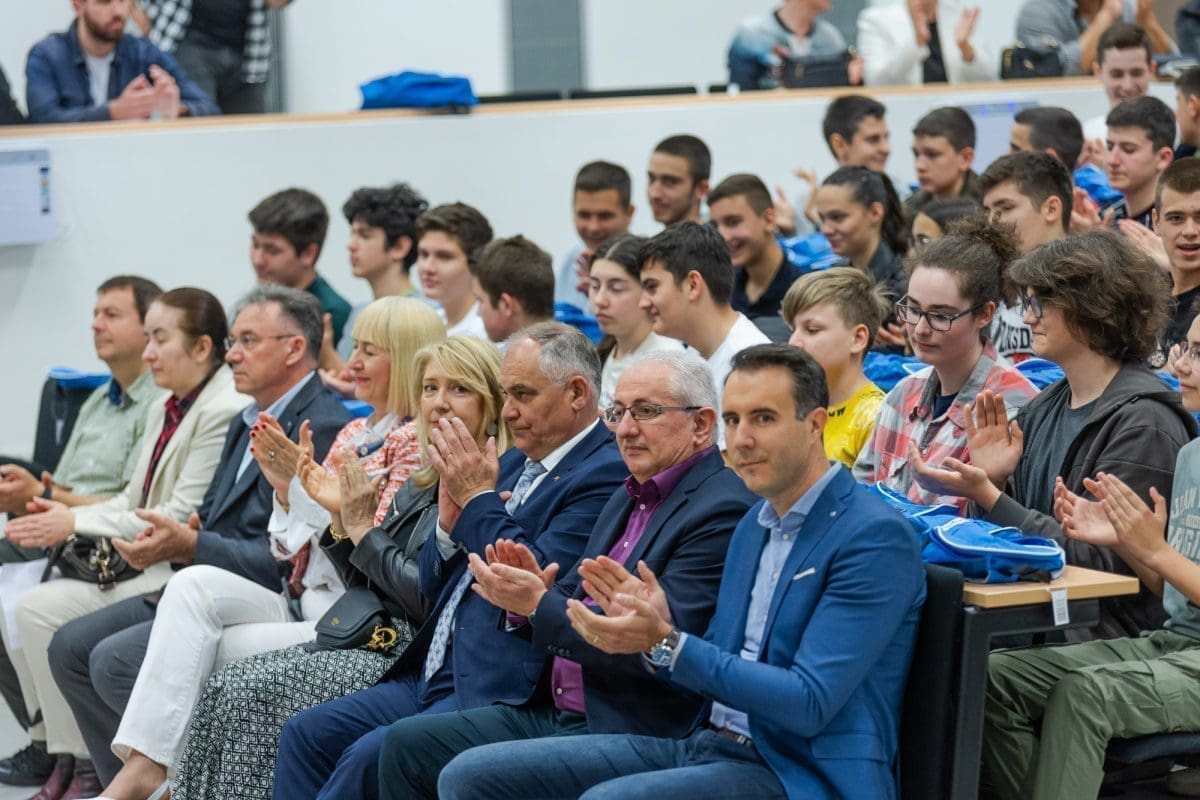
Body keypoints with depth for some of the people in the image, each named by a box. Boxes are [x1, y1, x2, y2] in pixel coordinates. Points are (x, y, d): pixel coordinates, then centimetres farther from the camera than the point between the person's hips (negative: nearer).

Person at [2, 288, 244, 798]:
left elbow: (184, 517, -19)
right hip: (149, 564, 9)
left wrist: (80, 522, -15)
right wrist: (65, 516, 0)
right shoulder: (163, 411, 17)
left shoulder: (225, 412, -15)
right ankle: (68, 759, -4)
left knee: (46, 611, -18)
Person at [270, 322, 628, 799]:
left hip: (496, 692, -10)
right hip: (432, 677, 10)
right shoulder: (515, 464, 18)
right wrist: (451, 520, -1)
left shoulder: (605, 474, -10)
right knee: (305, 735, 0)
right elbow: (433, 588, 20)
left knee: (369, 757, -23)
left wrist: (479, 499, -11)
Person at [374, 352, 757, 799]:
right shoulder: (632, 497, 17)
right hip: (554, 712, 10)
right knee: (407, 744, 3)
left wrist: (538, 604, -20)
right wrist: (523, 598, -5)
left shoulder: (721, 510, -14)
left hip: (625, 730, -9)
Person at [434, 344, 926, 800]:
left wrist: (666, 643, -20)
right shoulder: (755, 523, 16)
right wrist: (659, 625, -3)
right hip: (707, 742, 9)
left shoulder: (876, 538, -12)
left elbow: (810, 703, -19)